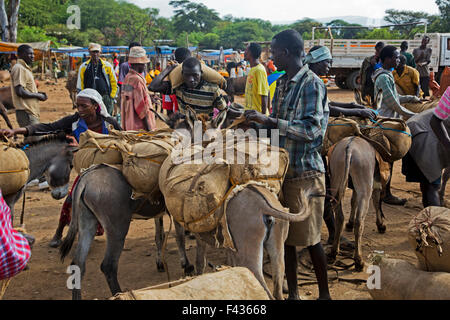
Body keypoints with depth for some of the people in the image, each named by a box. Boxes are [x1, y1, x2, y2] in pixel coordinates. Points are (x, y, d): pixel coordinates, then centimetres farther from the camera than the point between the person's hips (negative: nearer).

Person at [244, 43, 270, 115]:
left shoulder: (259, 70, -17)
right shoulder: (252, 69, 11)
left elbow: (264, 95, -20)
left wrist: (263, 116, -22)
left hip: (258, 113, -9)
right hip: (250, 112, 9)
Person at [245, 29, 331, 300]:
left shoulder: (312, 84, -13)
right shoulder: (282, 84, 12)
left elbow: (311, 129, -22)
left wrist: (270, 121, -25)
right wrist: (258, 123, 6)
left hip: (305, 173, -7)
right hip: (283, 169, 8)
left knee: (309, 238, 2)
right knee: (286, 236, 12)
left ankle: (324, 293, 20)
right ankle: (292, 293, 25)